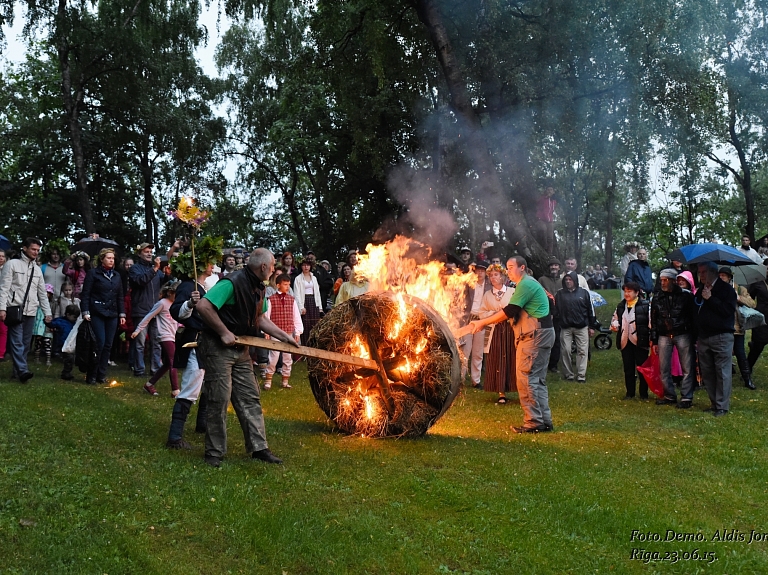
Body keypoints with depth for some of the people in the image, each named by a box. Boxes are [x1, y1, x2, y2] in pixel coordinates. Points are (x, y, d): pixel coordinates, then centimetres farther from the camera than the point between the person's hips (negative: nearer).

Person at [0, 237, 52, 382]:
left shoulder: (37, 269, 16)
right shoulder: (12, 264, 0)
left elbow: (42, 293, 18)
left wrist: (47, 312, 11)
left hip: (31, 311, 6)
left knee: (26, 343, 5)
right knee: (17, 342, -12)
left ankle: (17, 371, 12)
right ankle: (23, 371, -21)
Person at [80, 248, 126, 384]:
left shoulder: (116, 275, 15)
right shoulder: (93, 273, -1)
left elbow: (120, 296, 17)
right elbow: (86, 294, -4)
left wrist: (122, 314, 11)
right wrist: (85, 312, -11)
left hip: (112, 314, 5)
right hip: (97, 313, -5)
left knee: (108, 345, 3)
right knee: (99, 343, -11)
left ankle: (101, 375, 11)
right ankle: (91, 376, 0)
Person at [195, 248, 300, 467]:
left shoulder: (258, 288, 8)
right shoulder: (232, 283, -21)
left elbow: (259, 319, 18)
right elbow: (203, 306, -28)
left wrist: (285, 336, 12)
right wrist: (224, 332, -23)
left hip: (240, 350, 9)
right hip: (218, 348, -9)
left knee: (250, 398, 9)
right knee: (219, 400, -3)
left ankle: (259, 447, 16)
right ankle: (214, 453, 10)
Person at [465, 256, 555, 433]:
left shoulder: (526, 284, -11)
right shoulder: (528, 284, 22)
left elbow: (509, 311, -16)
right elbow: (510, 312, 20)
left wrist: (482, 322, -8)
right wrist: (483, 322, 12)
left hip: (535, 335, -11)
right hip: (539, 334, 11)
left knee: (526, 378, -8)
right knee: (537, 379, 12)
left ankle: (534, 422, -6)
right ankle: (544, 421, 15)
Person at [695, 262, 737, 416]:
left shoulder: (726, 289, -3)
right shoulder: (701, 291, 17)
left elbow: (728, 310, -16)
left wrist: (710, 299, -16)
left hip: (721, 337, -7)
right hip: (704, 338, 7)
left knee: (722, 372, -6)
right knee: (707, 373, 8)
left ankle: (722, 406, -2)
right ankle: (714, 403, 16)